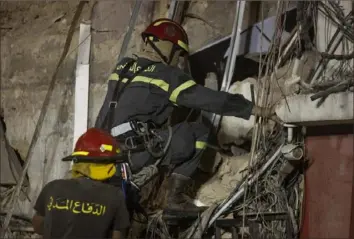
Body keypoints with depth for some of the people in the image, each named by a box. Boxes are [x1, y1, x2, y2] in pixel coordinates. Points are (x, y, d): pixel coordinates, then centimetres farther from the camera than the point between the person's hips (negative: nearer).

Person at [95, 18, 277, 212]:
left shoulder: (122, 66, 15)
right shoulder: (167, 75, -5)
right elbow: (212, 100, -7)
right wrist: (255, 109, 0)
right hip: (135, 153, -8)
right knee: (198, 132, 1)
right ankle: (176, 195, 3)